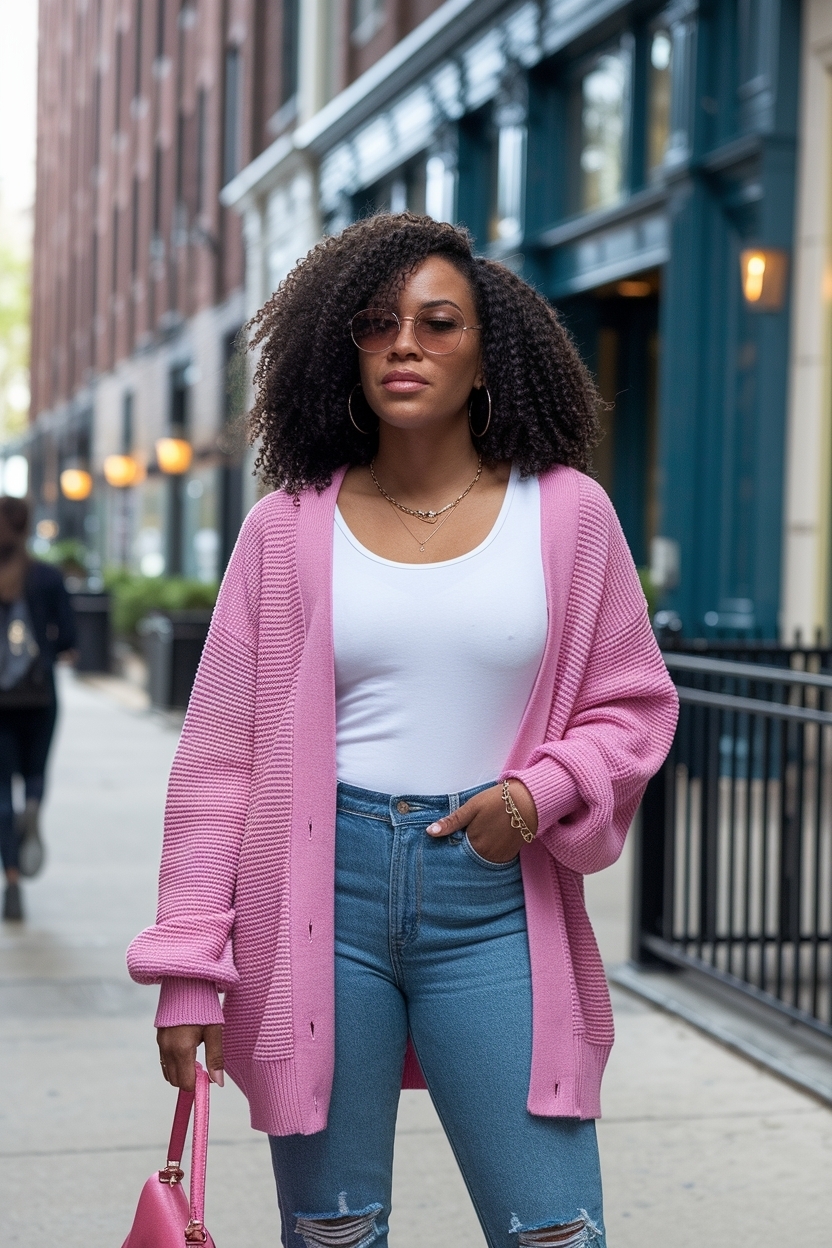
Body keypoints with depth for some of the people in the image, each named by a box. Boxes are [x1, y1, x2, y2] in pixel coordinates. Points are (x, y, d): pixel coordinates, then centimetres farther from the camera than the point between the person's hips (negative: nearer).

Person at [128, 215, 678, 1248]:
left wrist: (541, 791, -10)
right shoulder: (290, 527, 3)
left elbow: (634, 703, 11)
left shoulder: (565, 513, 4)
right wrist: (188, 970, -1)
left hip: (493, 900, 0)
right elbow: (218, 754, 3)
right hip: (321, 895, 0)